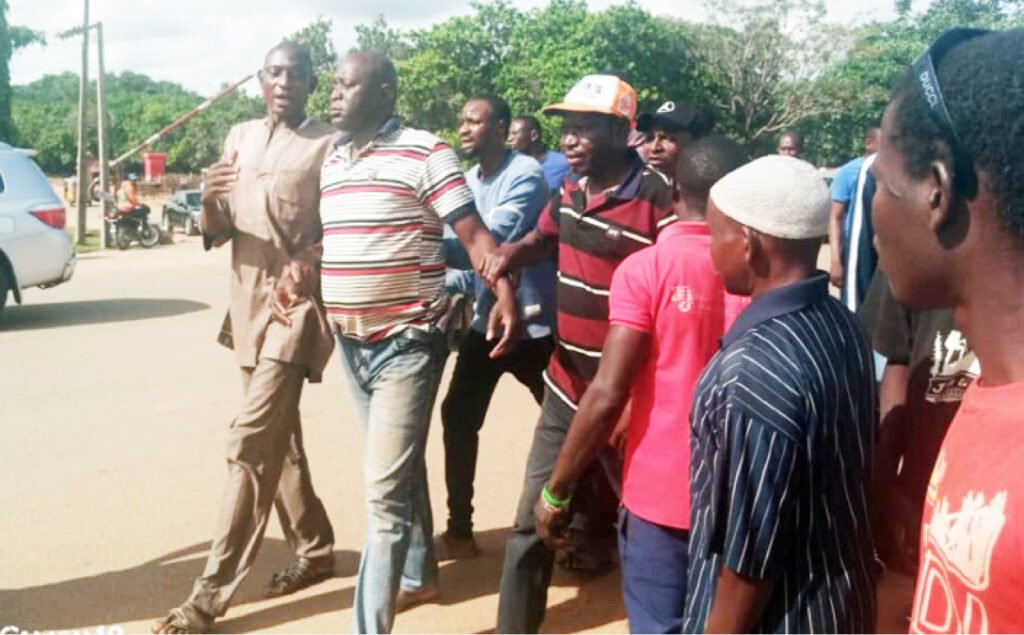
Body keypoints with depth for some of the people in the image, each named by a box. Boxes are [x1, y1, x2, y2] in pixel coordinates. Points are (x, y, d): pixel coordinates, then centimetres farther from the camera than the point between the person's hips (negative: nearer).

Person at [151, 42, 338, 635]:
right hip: (248, 306, 7)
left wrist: (308, 262, -24)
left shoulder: (330, 143, -4)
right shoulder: (240, 137, 12)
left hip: (297, 306, -7)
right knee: (278, 439, 14)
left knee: (251, 443, -13)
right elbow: (216, 235, 10)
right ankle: (316, 550, 31)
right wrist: (210, 201, -12)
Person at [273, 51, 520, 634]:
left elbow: (473, 233, -16)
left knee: (385, 487, -9)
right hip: (352, 342, 8)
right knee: (400, 469, 21)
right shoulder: (331, 161, 11)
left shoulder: (425, 154, -11)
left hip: (409, 341, -8)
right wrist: (299, 275, 2)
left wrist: (506, 293, -32)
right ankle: (419, 575, 39)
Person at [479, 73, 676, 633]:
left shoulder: (658, 199, -18)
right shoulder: (570, 188, 5)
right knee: (533, 521, 12)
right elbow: (543, 238, 24)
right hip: (565, 385, 7)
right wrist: (509, 254, 2)